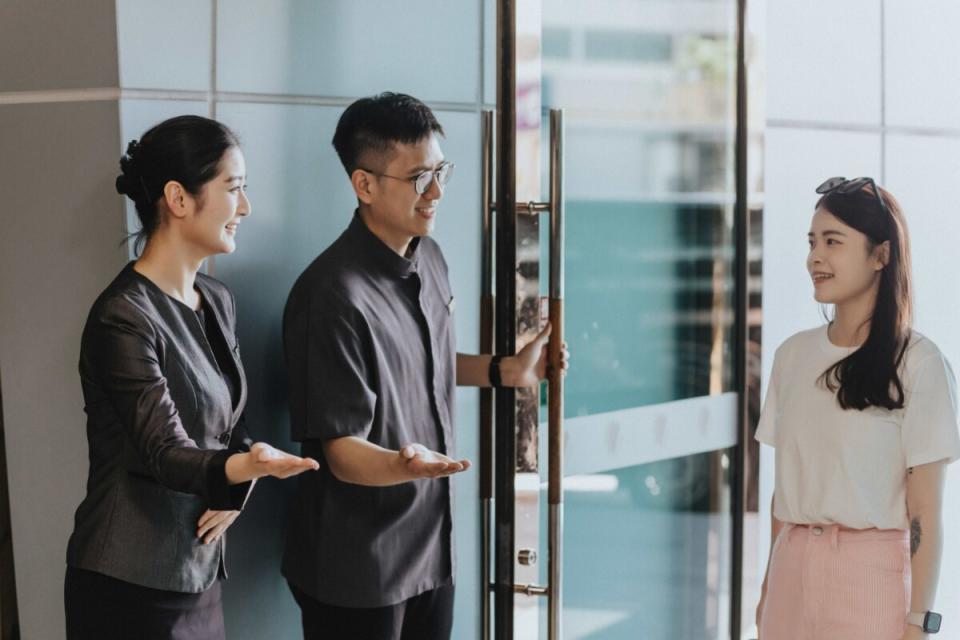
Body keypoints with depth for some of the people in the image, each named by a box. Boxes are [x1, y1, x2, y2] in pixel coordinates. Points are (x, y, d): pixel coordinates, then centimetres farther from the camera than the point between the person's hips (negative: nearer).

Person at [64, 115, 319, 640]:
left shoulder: (218, 302, 9)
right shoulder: (124, 318, -17)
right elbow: (164, 451, -23)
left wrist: (234, 492, -5)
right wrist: (245, 468, -42)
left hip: (200, 573, 8)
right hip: (130, 586, -8)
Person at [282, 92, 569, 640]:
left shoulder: (430, 258, 4)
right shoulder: (334, 296, -23)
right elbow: (341, 451, -22)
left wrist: (506, 371, 10)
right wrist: (406, 466, -40)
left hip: (433, 544, 8)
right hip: (358, 569, -8)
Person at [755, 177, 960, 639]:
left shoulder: (917, 362, -9)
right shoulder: (792, 356, 7)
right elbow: (784, 484, 12)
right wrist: (769, 588, 11)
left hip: (873, 576, -5)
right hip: (793, 570, 5)